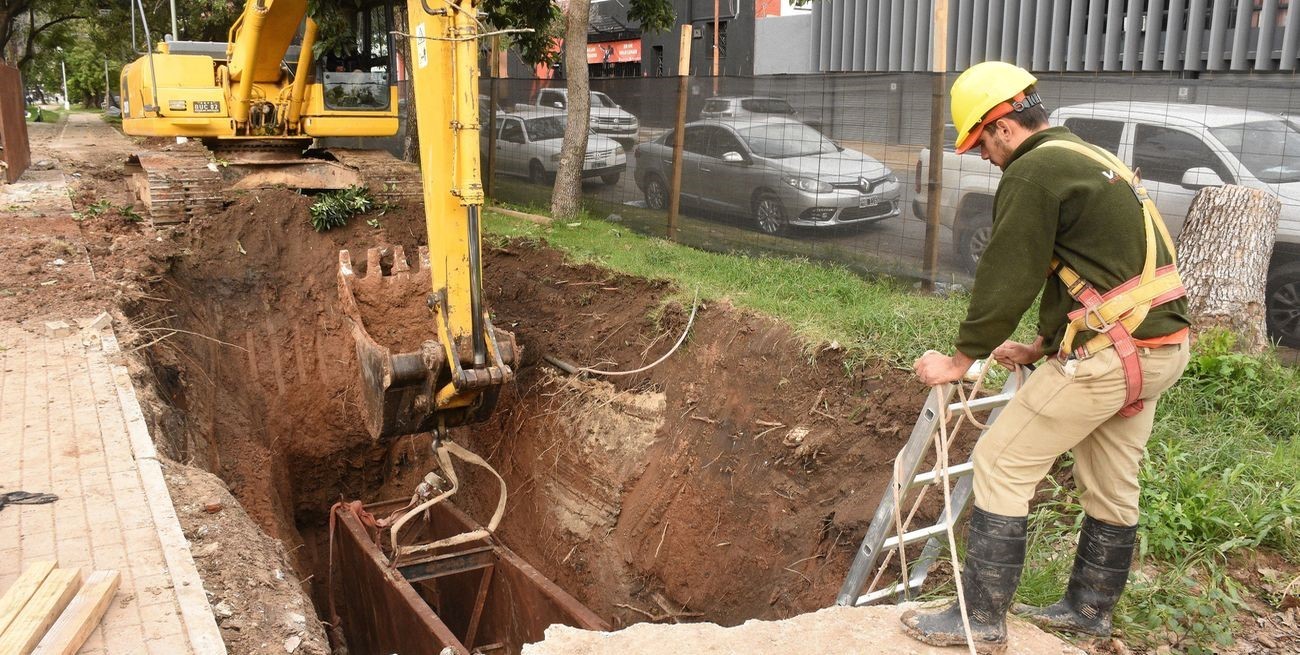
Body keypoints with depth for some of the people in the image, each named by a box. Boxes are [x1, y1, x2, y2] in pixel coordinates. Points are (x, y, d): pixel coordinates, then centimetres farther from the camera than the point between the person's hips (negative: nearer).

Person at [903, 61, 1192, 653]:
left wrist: (961, 360, -3)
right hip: (1160, 344, 10)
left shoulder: (1033, 171, -12)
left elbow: (1006, 278, -14)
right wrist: (1040, 348, 26)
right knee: (1111, 487, 19)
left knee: (1000, 465, -3)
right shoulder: (1092, 161, 19)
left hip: (1108, 353, -10)